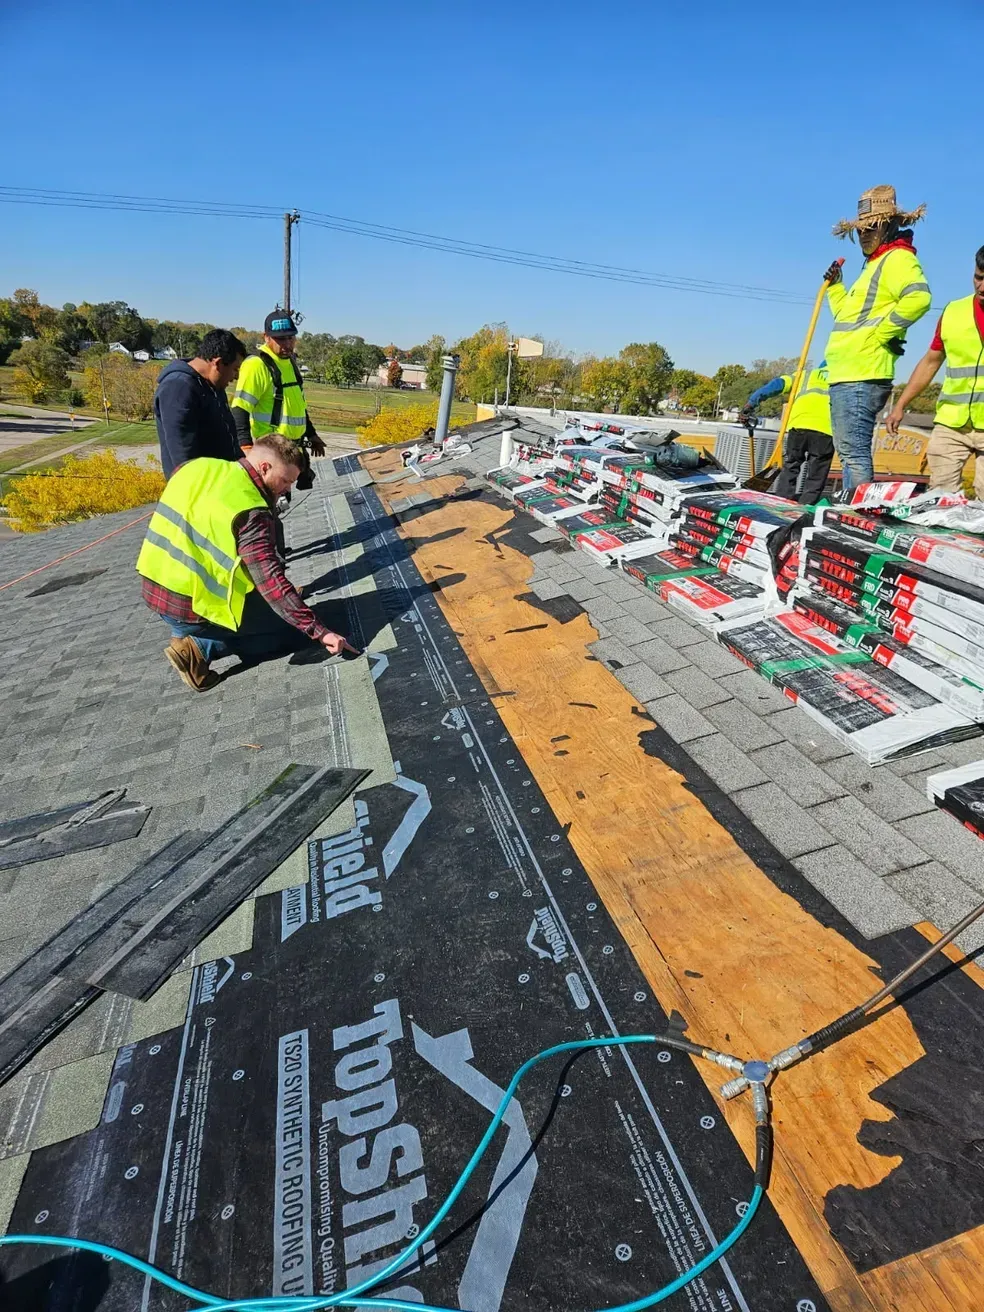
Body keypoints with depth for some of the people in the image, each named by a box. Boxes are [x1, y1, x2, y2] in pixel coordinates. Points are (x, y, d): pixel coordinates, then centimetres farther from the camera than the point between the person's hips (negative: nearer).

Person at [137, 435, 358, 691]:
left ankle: (186, 631, 13)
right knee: (296, 630, 2)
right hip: (190, 606, -8)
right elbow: (272, 582, -26)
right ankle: (200, 647, -6)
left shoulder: (196, 467, 3)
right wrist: (319, 632, -25)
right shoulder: (250, 511, -20)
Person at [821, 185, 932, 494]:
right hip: (845, 375, 11)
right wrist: (835, 287, 27)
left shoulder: (897, 258, -4)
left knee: (853, 450, -15)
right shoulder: (876, 264, 28)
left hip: (861, 376, -11)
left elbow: (918, 297, -22)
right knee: (849, 450, 11)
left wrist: (884, 332, -16)